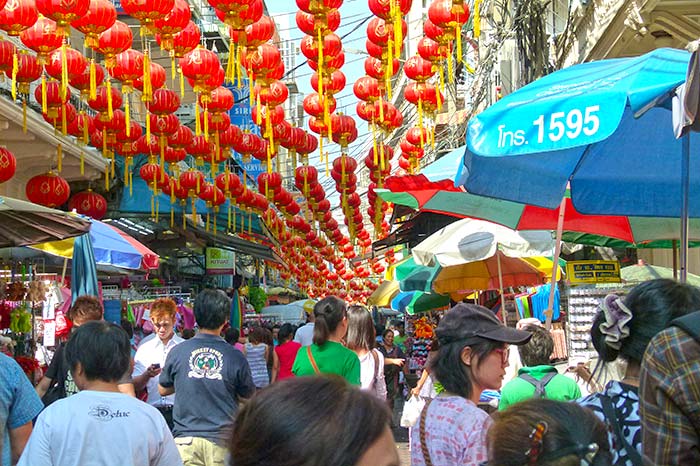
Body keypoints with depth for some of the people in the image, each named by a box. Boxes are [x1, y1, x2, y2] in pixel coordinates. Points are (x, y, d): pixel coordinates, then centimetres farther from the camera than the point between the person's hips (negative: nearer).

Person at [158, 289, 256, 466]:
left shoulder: (177, 352, -4)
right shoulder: (235, 357, -8)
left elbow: (163, 390, 11)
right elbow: (248, 397, 5)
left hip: (186, 437, 1)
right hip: (221, 438, -1)